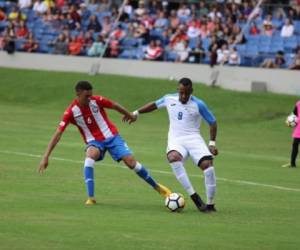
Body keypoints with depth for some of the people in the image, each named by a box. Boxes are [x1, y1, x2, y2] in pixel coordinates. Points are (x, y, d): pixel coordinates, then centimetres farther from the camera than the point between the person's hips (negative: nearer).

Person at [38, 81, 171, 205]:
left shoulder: (96, 100, -15)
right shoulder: (71, 111, -17)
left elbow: (114, 105, 4)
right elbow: (58, 134, -18)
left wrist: (129, 114, 21)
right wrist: (46, 157, -23)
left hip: (111, 136, 1)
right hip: (94, 142, -1)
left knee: (131, 161, -9)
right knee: (90, 157, -34)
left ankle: (157, 187, 12)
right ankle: (91, 198, -31)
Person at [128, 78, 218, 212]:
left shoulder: (198, 104, 0)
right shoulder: (169, 99, 8)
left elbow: (212, 122, 8)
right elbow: (154, 104, 28)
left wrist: (212, 143, 0)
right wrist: (136, 113, 29)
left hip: (193, 139, -1)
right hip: (175, 140, 1)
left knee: (207, 164, -27)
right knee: (173, 157, -36)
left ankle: (210, 204, -11)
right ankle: (194, 196, -35)